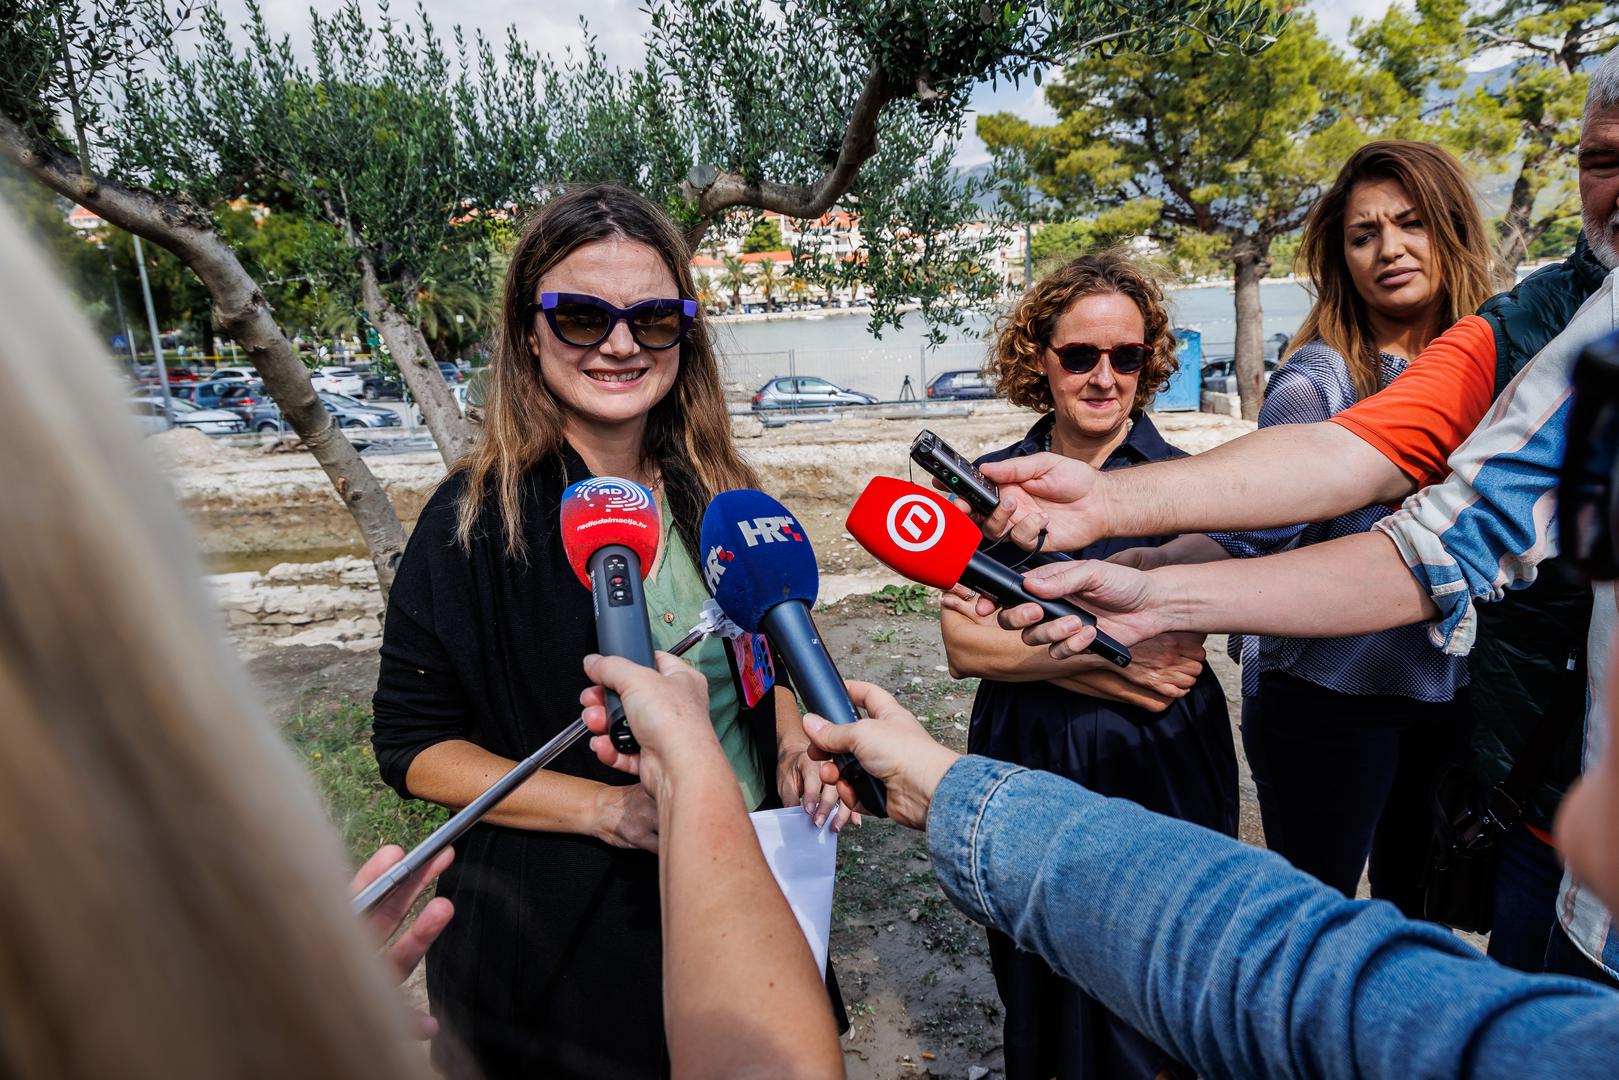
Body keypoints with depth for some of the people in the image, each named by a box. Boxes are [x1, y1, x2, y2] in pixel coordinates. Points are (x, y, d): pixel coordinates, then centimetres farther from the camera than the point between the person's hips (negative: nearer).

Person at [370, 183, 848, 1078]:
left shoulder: (718, 496, -3)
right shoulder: (475, 518, -16)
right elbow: (412, 745, -12)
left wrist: (794, 745, -8)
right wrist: (603, 806, -24)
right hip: (560, 938, -4)